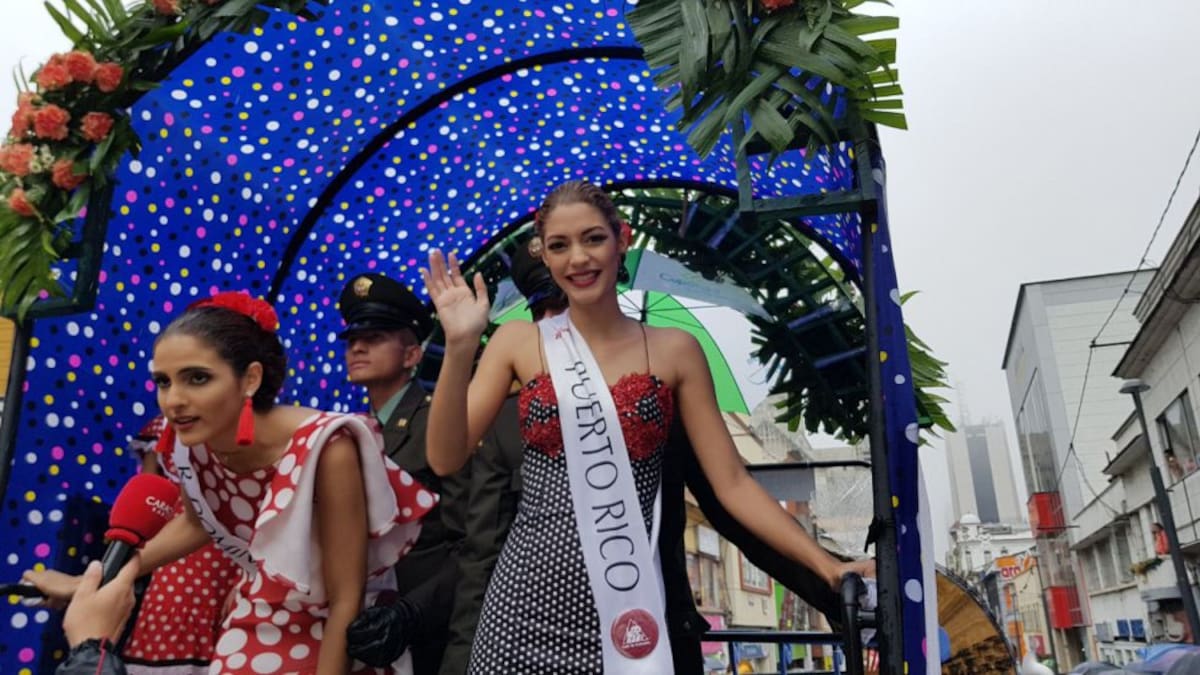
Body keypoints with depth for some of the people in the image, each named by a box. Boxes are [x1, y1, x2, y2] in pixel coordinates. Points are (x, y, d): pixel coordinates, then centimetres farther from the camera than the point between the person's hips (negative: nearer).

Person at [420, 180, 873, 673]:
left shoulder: (674, 350, 1)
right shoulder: (519, 343, 2)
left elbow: (731, 483, 0)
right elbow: (446, 459, -4)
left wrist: (825, 564, -9)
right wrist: (459, 348, -15)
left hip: (626, 604, 0)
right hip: (528, 599, 1)